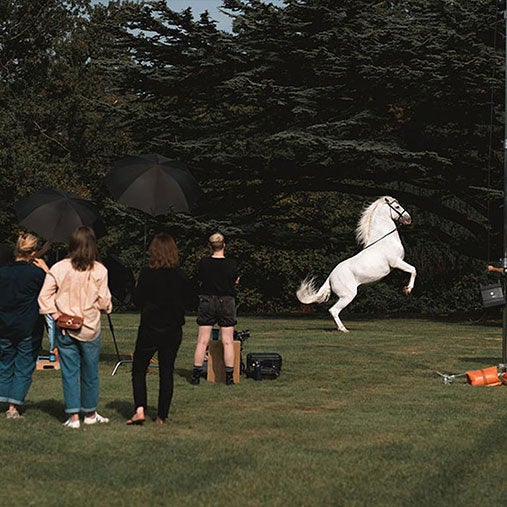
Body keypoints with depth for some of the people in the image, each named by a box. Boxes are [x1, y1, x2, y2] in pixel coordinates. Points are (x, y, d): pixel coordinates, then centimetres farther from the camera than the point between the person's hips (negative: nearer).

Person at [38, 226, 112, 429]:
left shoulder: (59, 268, -4)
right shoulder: (99, 270, -8)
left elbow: (44, 296, -7)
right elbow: (104, 301, -7)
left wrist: (55, 314, -2)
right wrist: (106, 307, 14)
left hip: (65, 329, 1)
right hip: (90, 329, -1)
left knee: (69, 372, 6)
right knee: (90, 372, 12)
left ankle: (73, 416, 4)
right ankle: (90, 413, 23)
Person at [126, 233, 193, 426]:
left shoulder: (147, 273, -12)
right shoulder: (181, 276, -3)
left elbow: (137, 299, -7)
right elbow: (188, 298, 6)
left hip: (150, 329, -3)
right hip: (173, 330, 3)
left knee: (139, 369, 8)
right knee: (167, 372, 10)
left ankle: (140, 409, -8)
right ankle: (162, 415, 11)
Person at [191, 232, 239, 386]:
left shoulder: (204, 263, -8)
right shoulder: (232, 264, -8)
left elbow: (199, 281, 2)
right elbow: (236, 281, 5)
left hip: (207, 301, 0)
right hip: (227, 301, 0)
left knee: (202, 341, 4)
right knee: (228, 341, 4)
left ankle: (196, 374, 4)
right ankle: (229, 376, 3)